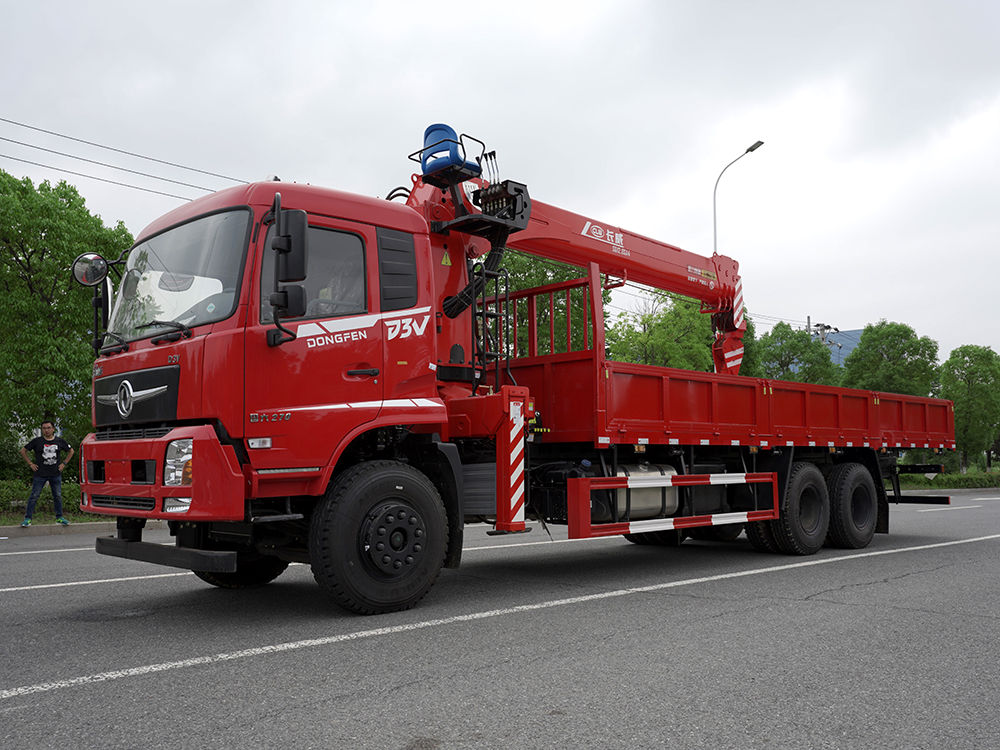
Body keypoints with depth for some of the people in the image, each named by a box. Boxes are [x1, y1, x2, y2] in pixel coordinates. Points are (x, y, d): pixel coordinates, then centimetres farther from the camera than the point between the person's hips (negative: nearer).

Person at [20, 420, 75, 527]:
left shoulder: (60, 441, 4)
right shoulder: (37, 441, -2)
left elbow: (71, 451, 18)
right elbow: (23, 451, 7)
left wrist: (64, 463, 8)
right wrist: (31, 464, 1)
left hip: (56, 474, 2)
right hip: (40, 474, -2)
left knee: (58, 496, 6)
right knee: (34, 496, -1)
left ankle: (59, 517, 17)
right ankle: (28, 518, 7)